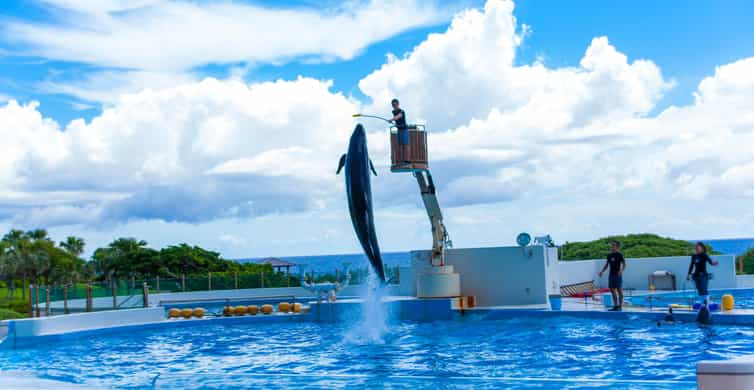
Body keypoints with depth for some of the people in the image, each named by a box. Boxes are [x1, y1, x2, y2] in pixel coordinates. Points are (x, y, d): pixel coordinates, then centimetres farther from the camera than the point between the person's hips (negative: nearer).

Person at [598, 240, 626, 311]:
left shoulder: (619, 255, -7)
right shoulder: (609, 255, 11)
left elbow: (624, 264, -12)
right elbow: (606, 265, 19)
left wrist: (621, 270, -29)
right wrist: (602, 271, 8)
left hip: (617, 275, -7)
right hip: (611, 274, 7)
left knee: (619, 290, -2)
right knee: (612, 291, 7)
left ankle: (620, 306, 2)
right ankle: (615, 306, 15)